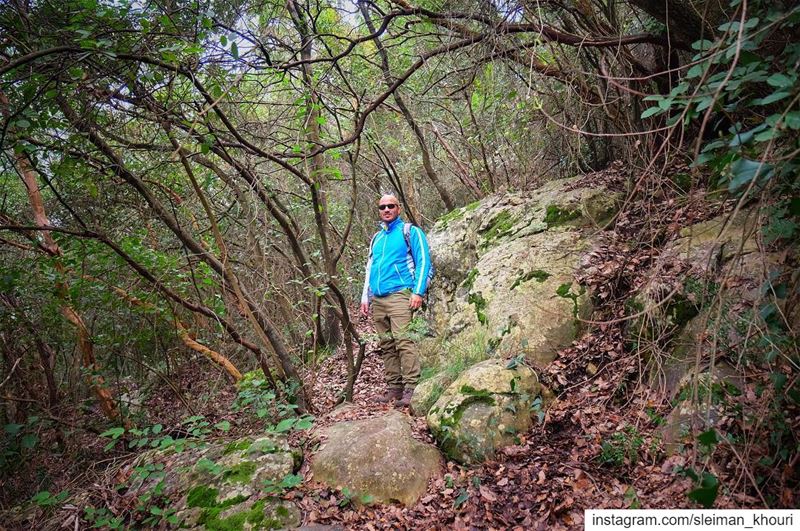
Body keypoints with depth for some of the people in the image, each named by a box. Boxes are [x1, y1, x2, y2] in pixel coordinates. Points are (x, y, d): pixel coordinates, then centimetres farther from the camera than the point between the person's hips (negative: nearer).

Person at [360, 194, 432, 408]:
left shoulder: (410, 231, 5)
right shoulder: (376, 238, 23)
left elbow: (423, 261, -3)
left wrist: (418, 292, -14)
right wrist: (365, 297, 17)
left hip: (400, 294, -6)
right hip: (377, 299, 6)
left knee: (403, 340, -16)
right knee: (387, 345, 5)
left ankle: (411, 388, -16)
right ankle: (393, 387, 9)